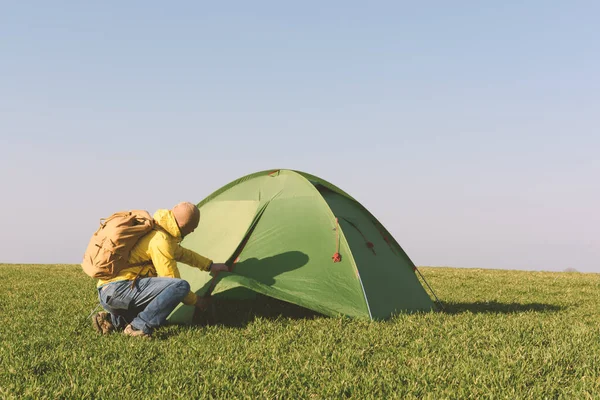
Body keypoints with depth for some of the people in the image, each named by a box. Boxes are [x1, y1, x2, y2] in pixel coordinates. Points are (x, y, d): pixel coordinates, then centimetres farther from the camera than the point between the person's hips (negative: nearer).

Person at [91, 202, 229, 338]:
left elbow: (180, 253, 34)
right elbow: (172, 280, -10)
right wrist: (195, 300, 5)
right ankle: (138, 326, -20)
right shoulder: (160, 240, -16)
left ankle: (112, 320, 10)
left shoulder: (155, 229, 15)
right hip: (118, 289, -10)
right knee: (181, 286, -21)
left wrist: (210, 265, 37)